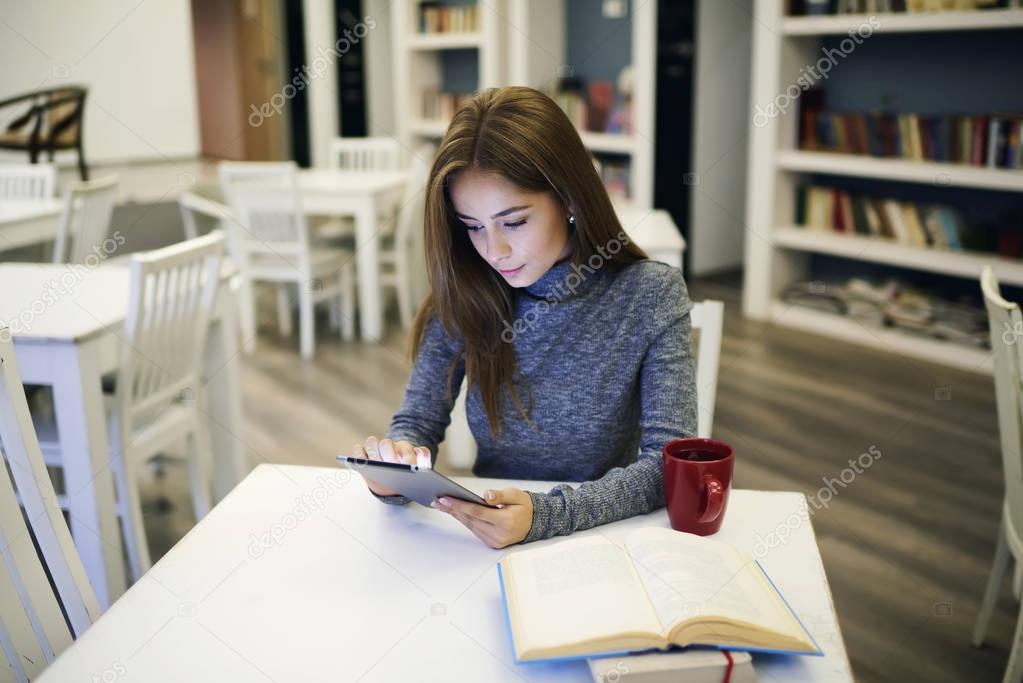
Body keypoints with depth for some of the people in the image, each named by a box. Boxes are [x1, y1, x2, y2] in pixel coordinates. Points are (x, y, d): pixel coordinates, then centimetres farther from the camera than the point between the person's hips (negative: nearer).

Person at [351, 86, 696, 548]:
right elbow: (417, 422, 0)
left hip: (602, 533, -1)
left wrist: (545, 514, -30)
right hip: (484, 531, 2)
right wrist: (394, 464, -24)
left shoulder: (650, 294, -11)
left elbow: (671, 461, -15)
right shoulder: (464, 296, -5)